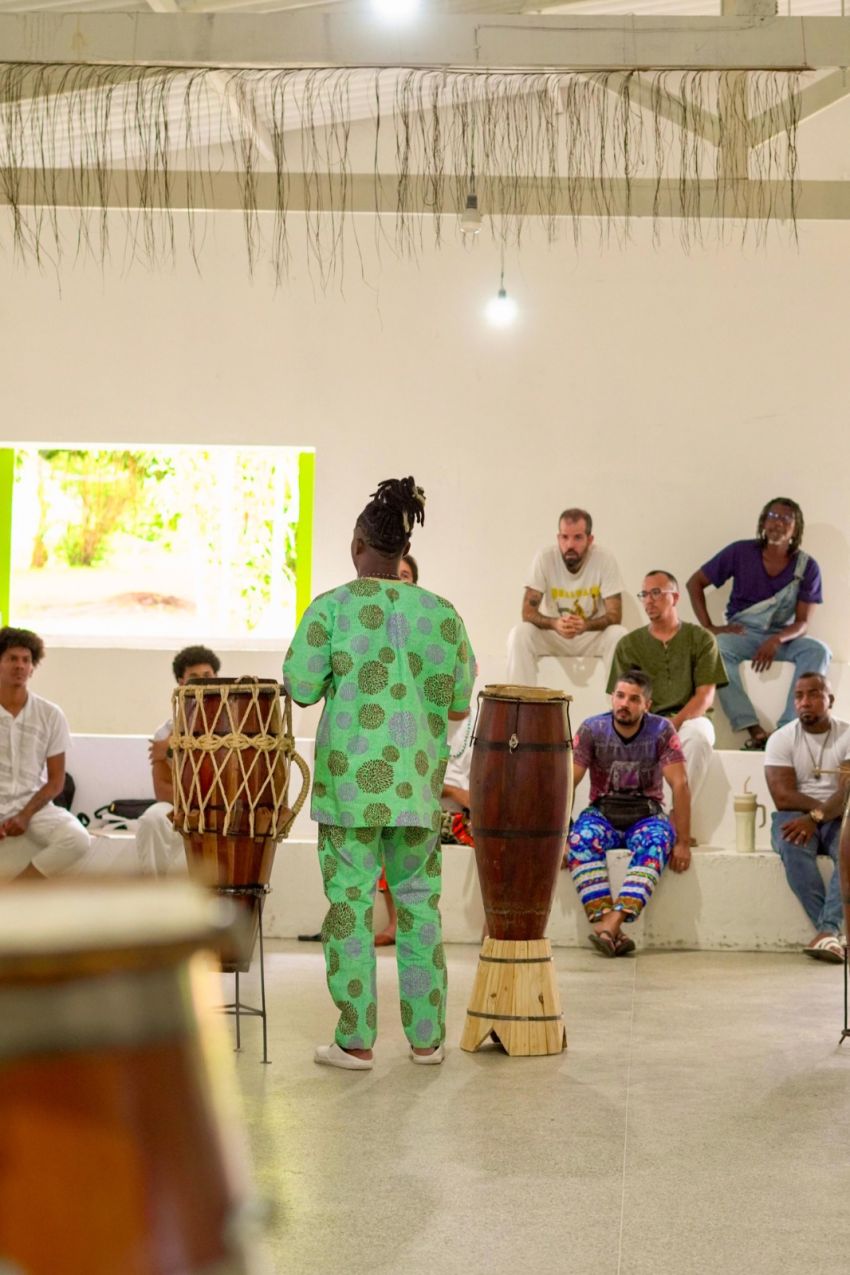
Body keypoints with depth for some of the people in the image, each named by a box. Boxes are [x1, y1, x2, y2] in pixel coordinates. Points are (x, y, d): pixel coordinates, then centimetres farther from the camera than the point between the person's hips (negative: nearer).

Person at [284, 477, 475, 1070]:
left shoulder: (331, 608, -6)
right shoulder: (441, 612, 3)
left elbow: (300, 688, -6)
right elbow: (460, 703, 6)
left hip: (351, 777, -3)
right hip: (419, 781, 3)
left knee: (351, 899, 3)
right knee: (419, 900, 11)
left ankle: (356, 1040, 6)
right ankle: (426, 1037, 16)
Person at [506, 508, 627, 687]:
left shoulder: (605, 561, -15)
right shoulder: (545, 558, -14)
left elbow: (615, 615, -16)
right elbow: (528, 612, -16)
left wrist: (586, 625, -37)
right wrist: (554, 624, -38)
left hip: (592, 634, 0)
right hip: (552, 635, 0)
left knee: (618, 635, -30)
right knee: (519, 634, -27)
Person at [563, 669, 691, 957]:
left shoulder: (661, 731, -5)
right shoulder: (592, 729, -4)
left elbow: (680, 785, -10)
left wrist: (683, 842, -16)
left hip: (646, 814, 0)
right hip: (603, 812, 1)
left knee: (657, 842, -36)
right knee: (582, 840, -34)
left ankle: (613, 921, -48)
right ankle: (611, 931, -42)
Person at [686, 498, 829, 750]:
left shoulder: (807, 567, -2)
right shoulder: (741, 552, -3)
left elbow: (802, 622, -4)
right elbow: (695, 583, 3)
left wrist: (776, 640, -26)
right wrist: (709, 627, -9)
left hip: (782, 638, 1)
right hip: (741, 634, -1)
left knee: (819, 651, -30)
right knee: (716, 648, -36)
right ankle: (755, 730, -42)